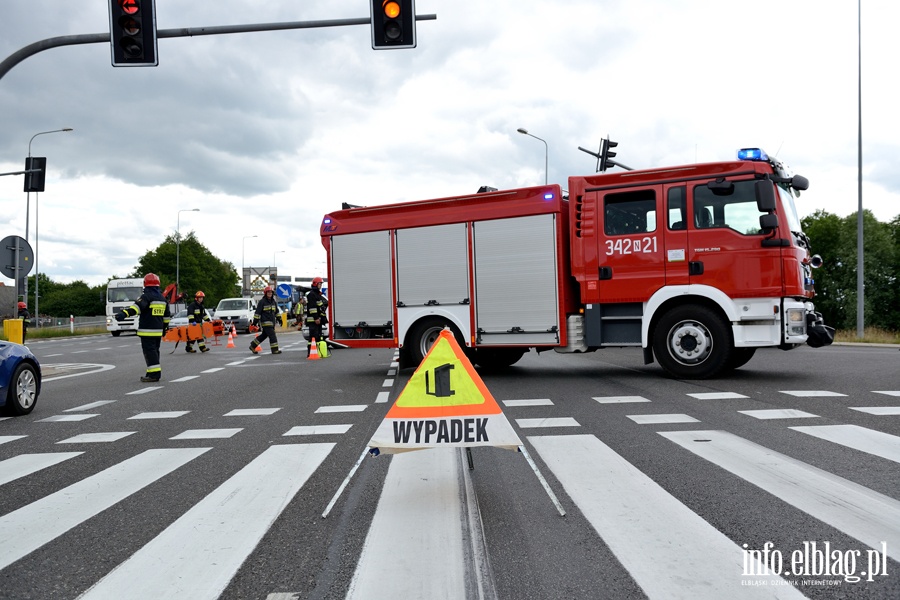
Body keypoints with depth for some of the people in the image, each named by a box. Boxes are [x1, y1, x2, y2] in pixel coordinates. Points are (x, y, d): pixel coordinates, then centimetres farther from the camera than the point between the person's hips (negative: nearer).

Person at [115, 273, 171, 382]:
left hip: (147, 331, -7)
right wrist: (165, 327, 33)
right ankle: (156, 373, 19)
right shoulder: (162, 298, 14)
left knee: (149, 351, -7)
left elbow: (137, 307, -30)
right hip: (158, 331, 7)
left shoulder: (146, 296, -11)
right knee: (155, 351, 15)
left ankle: (154, 374, -12)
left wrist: (124, 313, -42)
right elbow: (166, 316, 22)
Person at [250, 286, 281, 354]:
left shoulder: (274, 302, 14)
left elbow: (276, 311, 26)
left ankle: (253, 346, 26)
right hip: (265, 322, -8)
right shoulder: (262, 302, -9)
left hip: (272, 322, 8)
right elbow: (258, 312, -10)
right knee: (272, 336, -10)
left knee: (264, 335, 14)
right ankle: (275, 350, -5)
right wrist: (255, 322, -13)